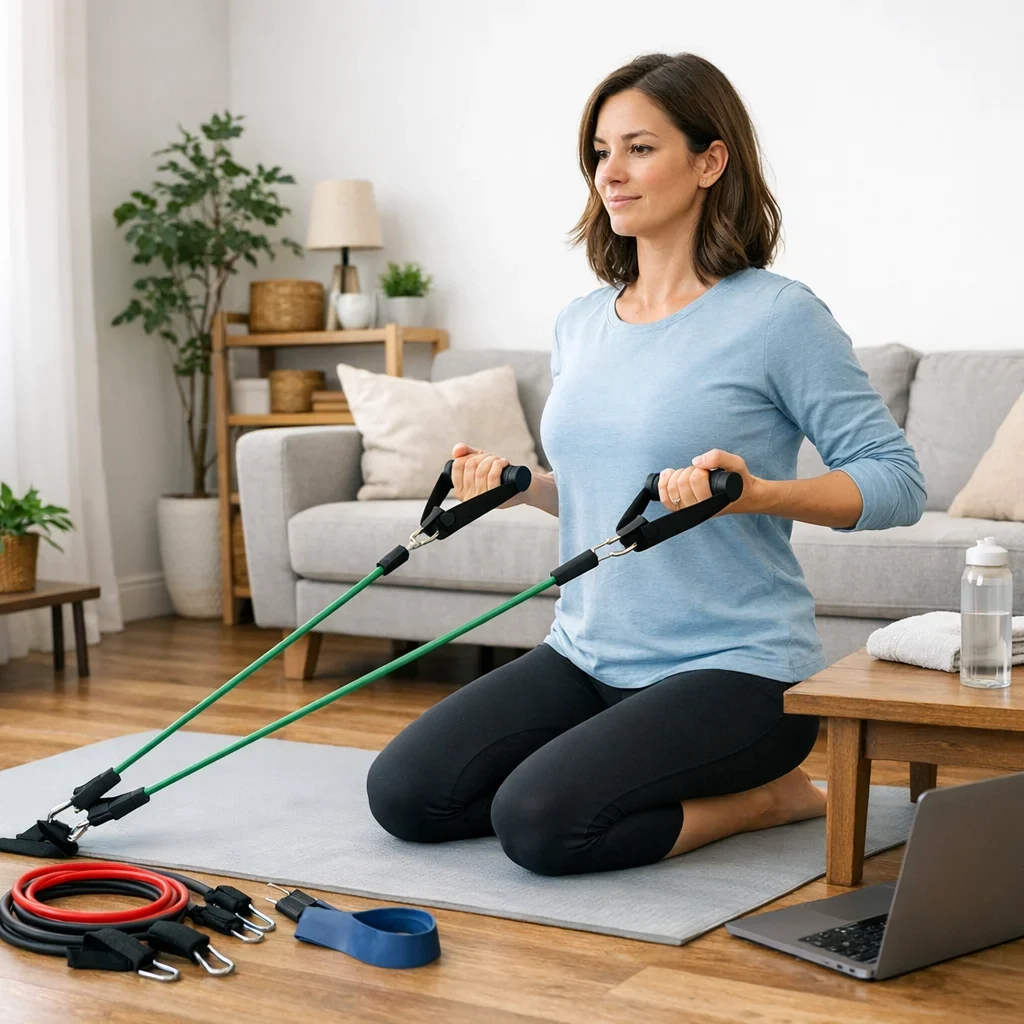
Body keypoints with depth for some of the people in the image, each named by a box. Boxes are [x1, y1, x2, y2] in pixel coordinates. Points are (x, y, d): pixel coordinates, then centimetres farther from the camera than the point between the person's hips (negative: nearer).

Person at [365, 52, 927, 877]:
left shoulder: (777, 314, -11)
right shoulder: (580, 324, 10)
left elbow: (899, 482, -12)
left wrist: (757, 494, -28)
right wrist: (521, 487, 3)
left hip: (735, 669, -7)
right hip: (588, 655, 8)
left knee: (541, 822, -27)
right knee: (403, 793, -4)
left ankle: (761, 796, 0)